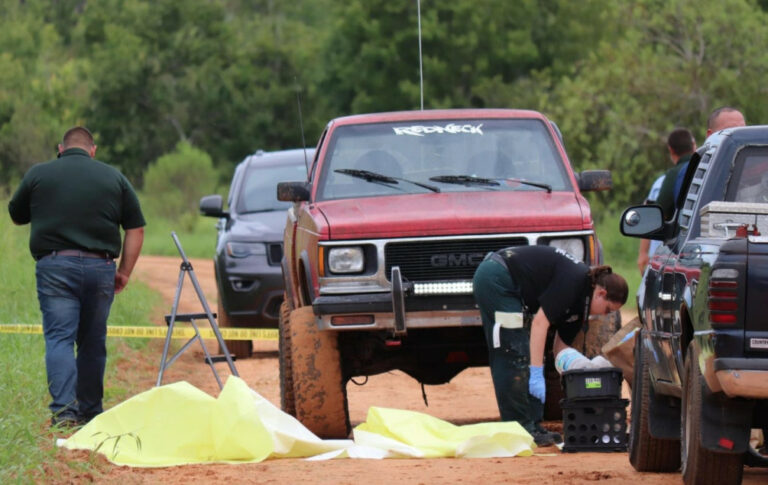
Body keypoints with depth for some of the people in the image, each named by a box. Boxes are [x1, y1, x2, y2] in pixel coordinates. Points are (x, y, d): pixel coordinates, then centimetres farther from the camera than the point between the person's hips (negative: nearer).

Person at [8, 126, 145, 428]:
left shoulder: (38, 174, 6)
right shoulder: (114, 177, 10)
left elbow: (16, 216, 18)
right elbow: (135, 228, 9)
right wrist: (124, 272, 13)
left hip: (54, 266, -2)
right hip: (100, 267, 2)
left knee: (59, 338, -5)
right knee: (93, 341, 13)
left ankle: (64, 410, -20)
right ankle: (90, 410, 18)